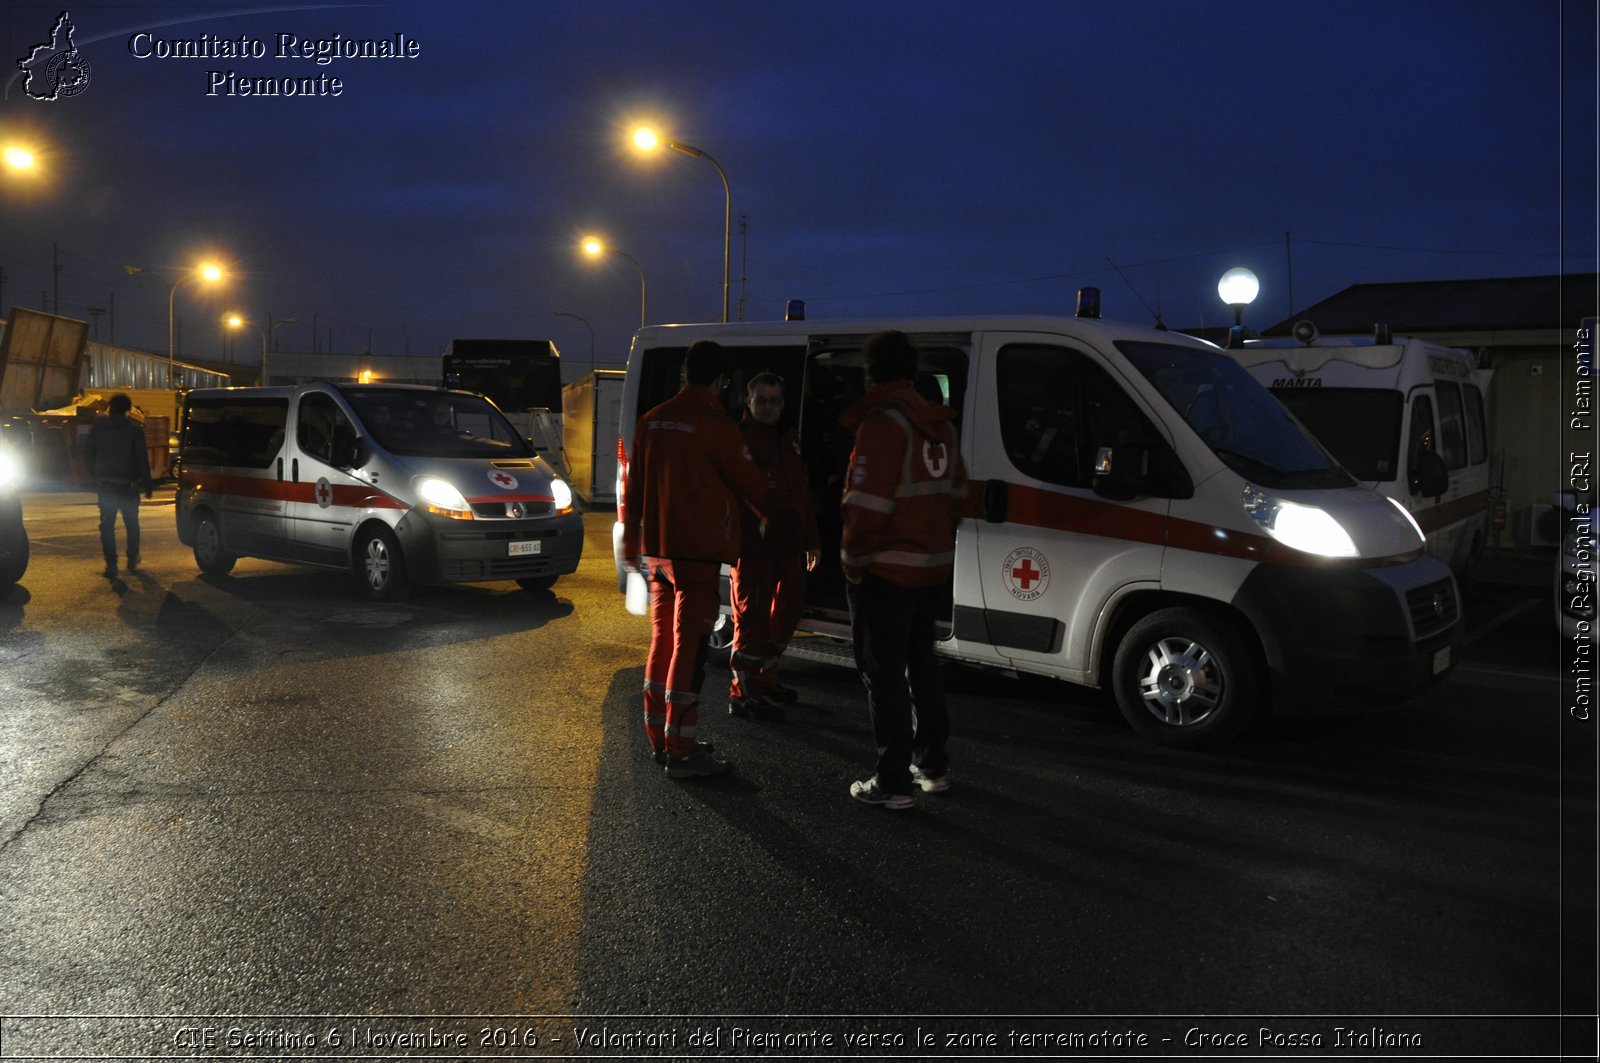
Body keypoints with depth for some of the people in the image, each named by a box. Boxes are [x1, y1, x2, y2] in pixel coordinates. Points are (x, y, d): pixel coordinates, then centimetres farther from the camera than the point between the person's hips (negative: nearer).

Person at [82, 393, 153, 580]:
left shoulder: (97, 427, 2)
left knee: (107, 524, 2)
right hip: (128, 485, -1)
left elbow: (87, 455, 7)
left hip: (104, 485, 1)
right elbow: (142, 459, -8)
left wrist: (94, 476, 20)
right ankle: (132, 559, 23)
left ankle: (111, 564, -4)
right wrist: (147, 484, -3)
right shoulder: (135, 428, -5)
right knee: (131, 522, 15)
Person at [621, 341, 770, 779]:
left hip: (656, 551, 7)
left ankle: (659, 738, 24)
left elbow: (633, 490, 14)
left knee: (662, 641, 15)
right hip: (697, 553, -7)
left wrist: (633, 546, 22)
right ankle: (680, 751, 0)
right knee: (688, 646, -4)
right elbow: (751, 484, -3)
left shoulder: (652, 421, 8)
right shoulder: (716, 425, -13)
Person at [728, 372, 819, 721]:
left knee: (788, 608, 15)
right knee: (753, 615, -5)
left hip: (786, 544, 8)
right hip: (752, 547, -8)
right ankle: (744, 693, 3)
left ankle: (765, 679, 31)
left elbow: (802, 492, 22)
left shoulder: (789, 440, 18)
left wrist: (810, 539, 20)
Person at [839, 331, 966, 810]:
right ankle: (933, 766, 28)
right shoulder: (938, 424, 11)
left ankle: (892, 782, 3)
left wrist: (854, 556, -11)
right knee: (921, 662, 20)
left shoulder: (883, 422, -17)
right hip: (932, 567, 9)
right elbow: (955, 492, 15)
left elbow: (869, 502, -22)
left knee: (884, 672, -1)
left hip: (885, 571, -9)